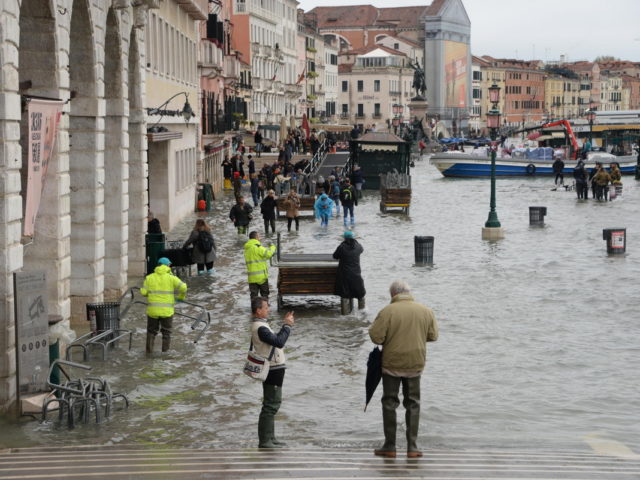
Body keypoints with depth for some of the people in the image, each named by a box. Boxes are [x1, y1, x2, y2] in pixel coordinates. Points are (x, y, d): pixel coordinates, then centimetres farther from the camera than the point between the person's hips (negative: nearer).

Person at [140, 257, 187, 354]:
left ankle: (149, 350, 16)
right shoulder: (171, 277, -4)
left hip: (152, 310, 2)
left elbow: (143, 292, -2)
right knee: (166, 332, 12)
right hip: (167, 311, -2)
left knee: (151, 331, 17)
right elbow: (183, 287, -12)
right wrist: (181, 297, 6)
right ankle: (165, 351, 11)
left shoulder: (149, 277, 3)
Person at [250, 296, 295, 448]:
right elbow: (279, 342, -28)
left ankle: (270, 438, 25)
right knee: (270, 405, -7)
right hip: (273, 370, -11)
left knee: (273, 404, 17)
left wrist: (286, 324, 8)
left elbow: (276, 339, 17)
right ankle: (264, 442, -4)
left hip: (274, 369, 11)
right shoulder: (260, 328, -20)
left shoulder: (260, 325, 14)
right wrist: (287, 326, -17)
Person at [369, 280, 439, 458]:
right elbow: (433, 336, 6)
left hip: (391, 364, -3)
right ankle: (412, 447, 11)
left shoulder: (387, 312, -14)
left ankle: (389, 446, 11)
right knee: (413, 404, 13)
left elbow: (376, 336, -16)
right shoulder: (426, 311, -2)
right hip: (415, 364, 3)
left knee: (389, 404, 9)